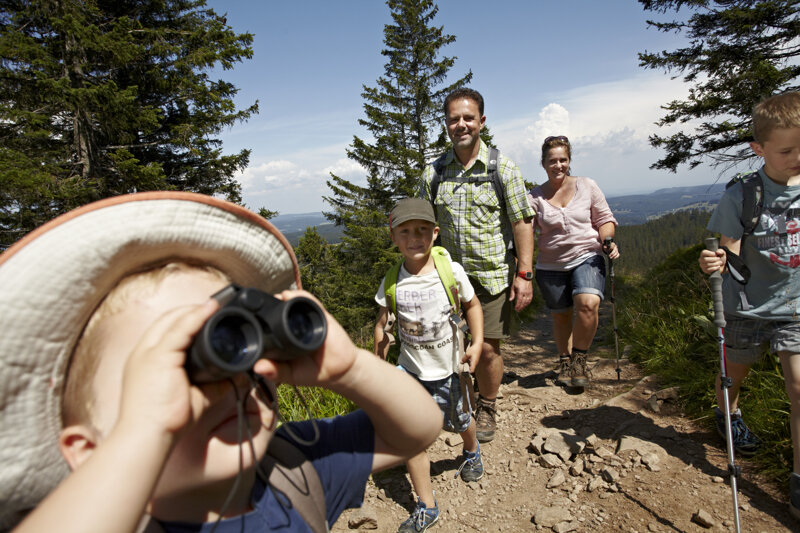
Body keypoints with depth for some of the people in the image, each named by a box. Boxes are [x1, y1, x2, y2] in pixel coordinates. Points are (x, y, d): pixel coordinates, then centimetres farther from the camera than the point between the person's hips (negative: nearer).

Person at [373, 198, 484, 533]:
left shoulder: (451, 272, -15)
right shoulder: (391, 283, -12)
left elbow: (472, 305, 1)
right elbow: (382, 326, 0)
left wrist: (477, 343, -9)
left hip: (447, 368, 0)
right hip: (410, 370, 0)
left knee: (459, 422, 23)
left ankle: (471, 452, 59)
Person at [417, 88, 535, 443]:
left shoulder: (503, 168, -2)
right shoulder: (434, 172, 4)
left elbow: (522, 223, -3)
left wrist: (524, 273, -9)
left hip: (493, 273, -2)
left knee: (487, 348, 2)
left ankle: (487, 409, 28)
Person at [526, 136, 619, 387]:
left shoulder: (587, 186, 4)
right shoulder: (535, 197, 2)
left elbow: (604, 218, 9)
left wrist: (608, 241, -10)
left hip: (587, 257, -1)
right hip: (551, 266, 1)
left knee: (588, 303, -26)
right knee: (561, 317, 11)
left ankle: (579, 358, -6)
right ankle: (565, 361, 33)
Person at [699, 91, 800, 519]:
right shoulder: (741, 195, -13)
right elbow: (731, 253, -14)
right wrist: (716, 262, -35)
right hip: (747, 306, -2)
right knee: (734, 372, 17)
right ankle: (728, 415, 50)